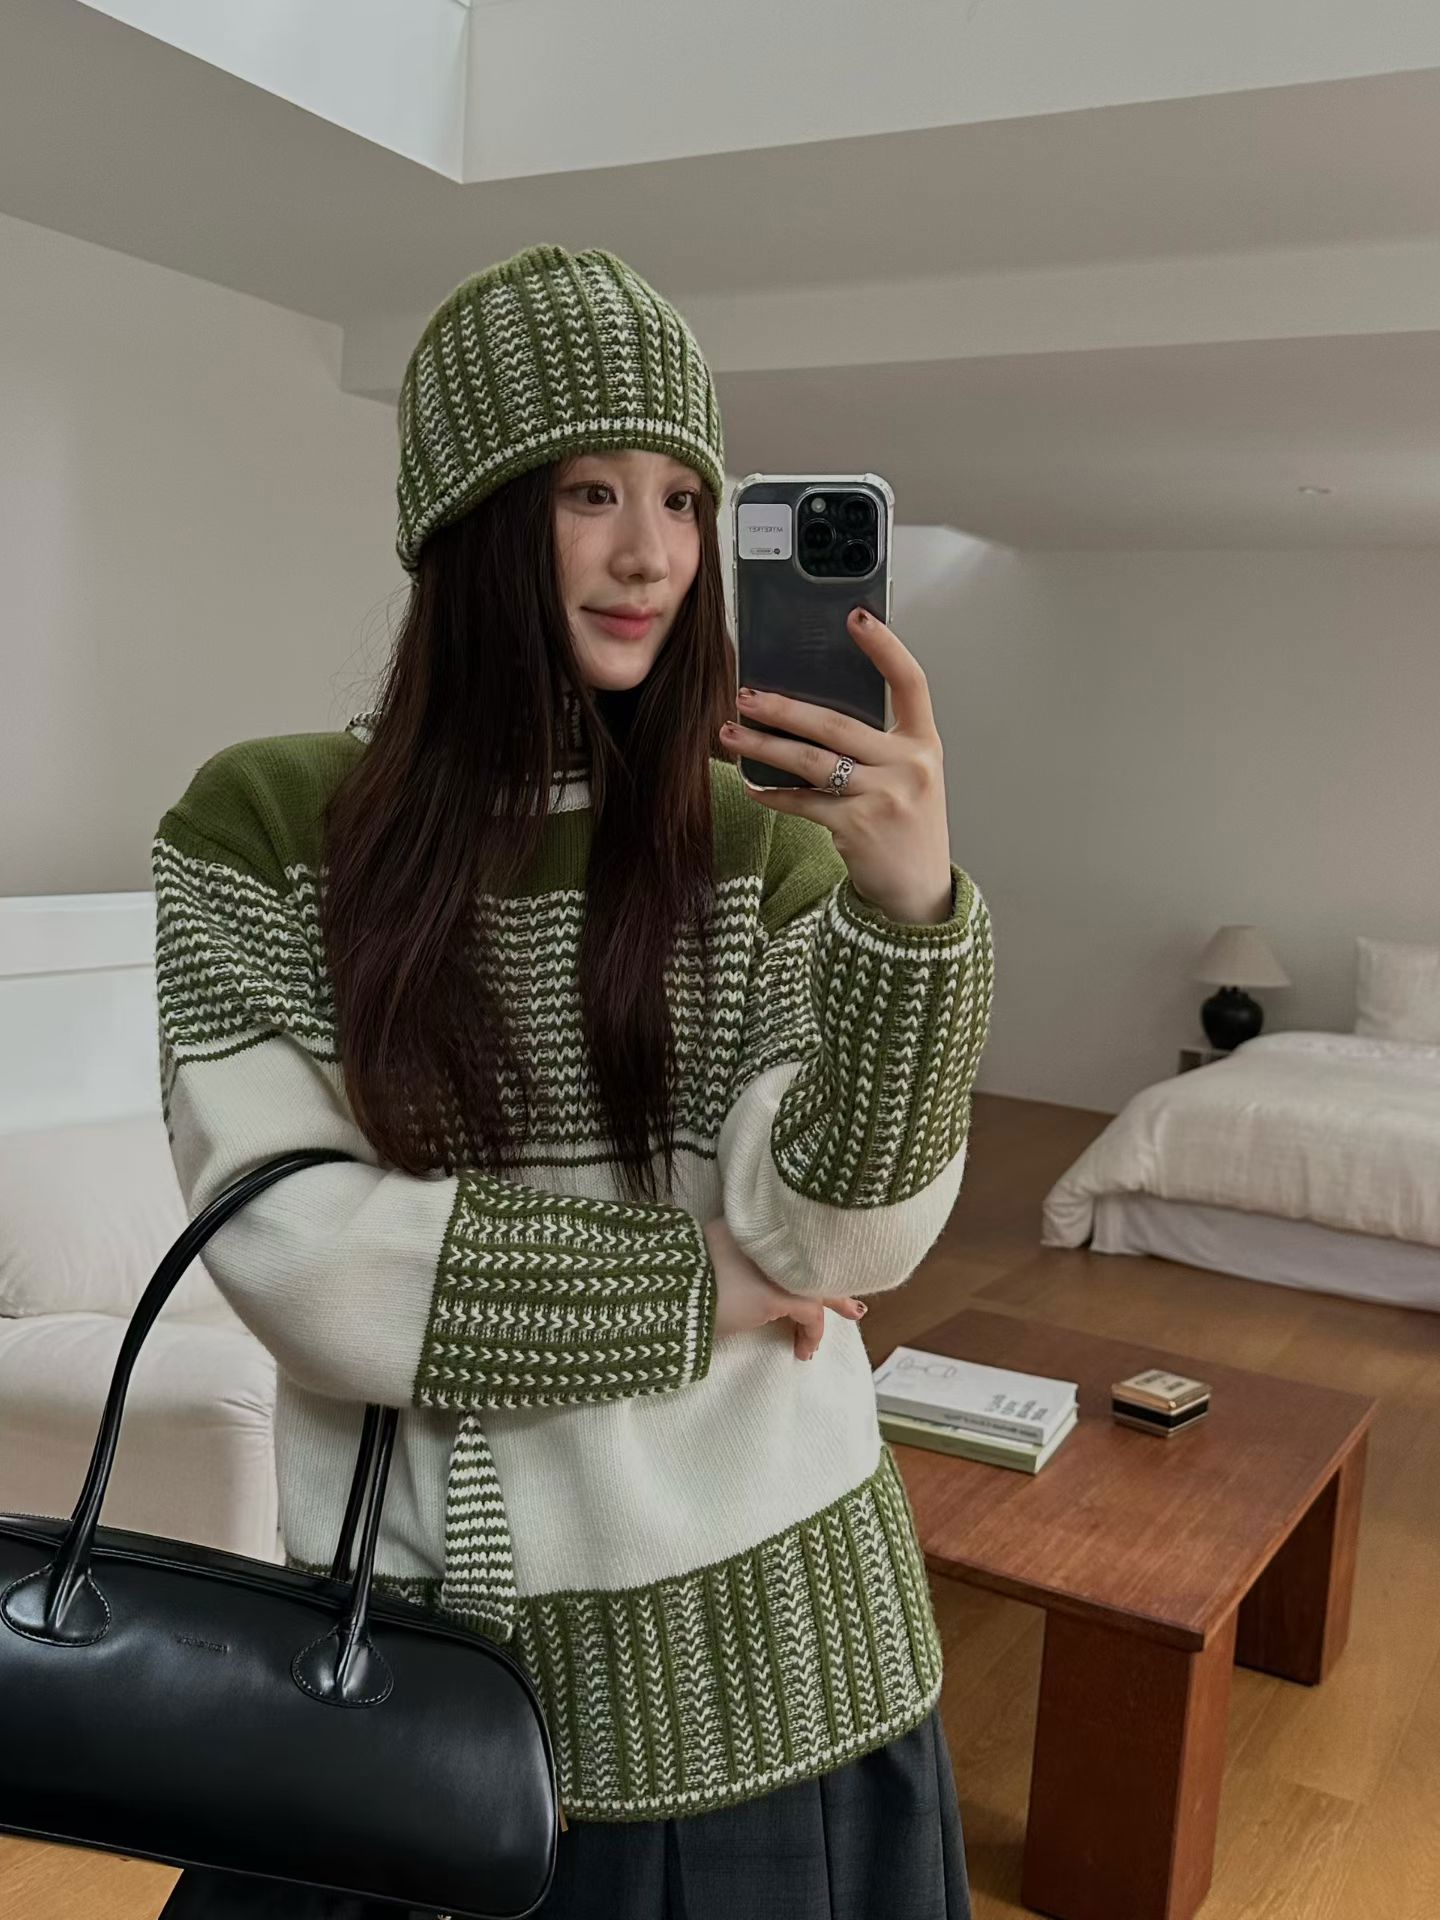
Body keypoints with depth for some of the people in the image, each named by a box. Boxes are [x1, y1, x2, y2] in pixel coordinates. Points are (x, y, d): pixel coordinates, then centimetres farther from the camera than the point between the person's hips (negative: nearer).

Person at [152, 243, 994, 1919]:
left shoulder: (763, 836, -4)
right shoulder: (258, 828, -7)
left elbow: (840, 1240, -12)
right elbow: (292, 1246, -13)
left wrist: (909, 904, -26)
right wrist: (685, 1289, -11)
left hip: (753, 1614, 1)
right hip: (420, 1605, -1)